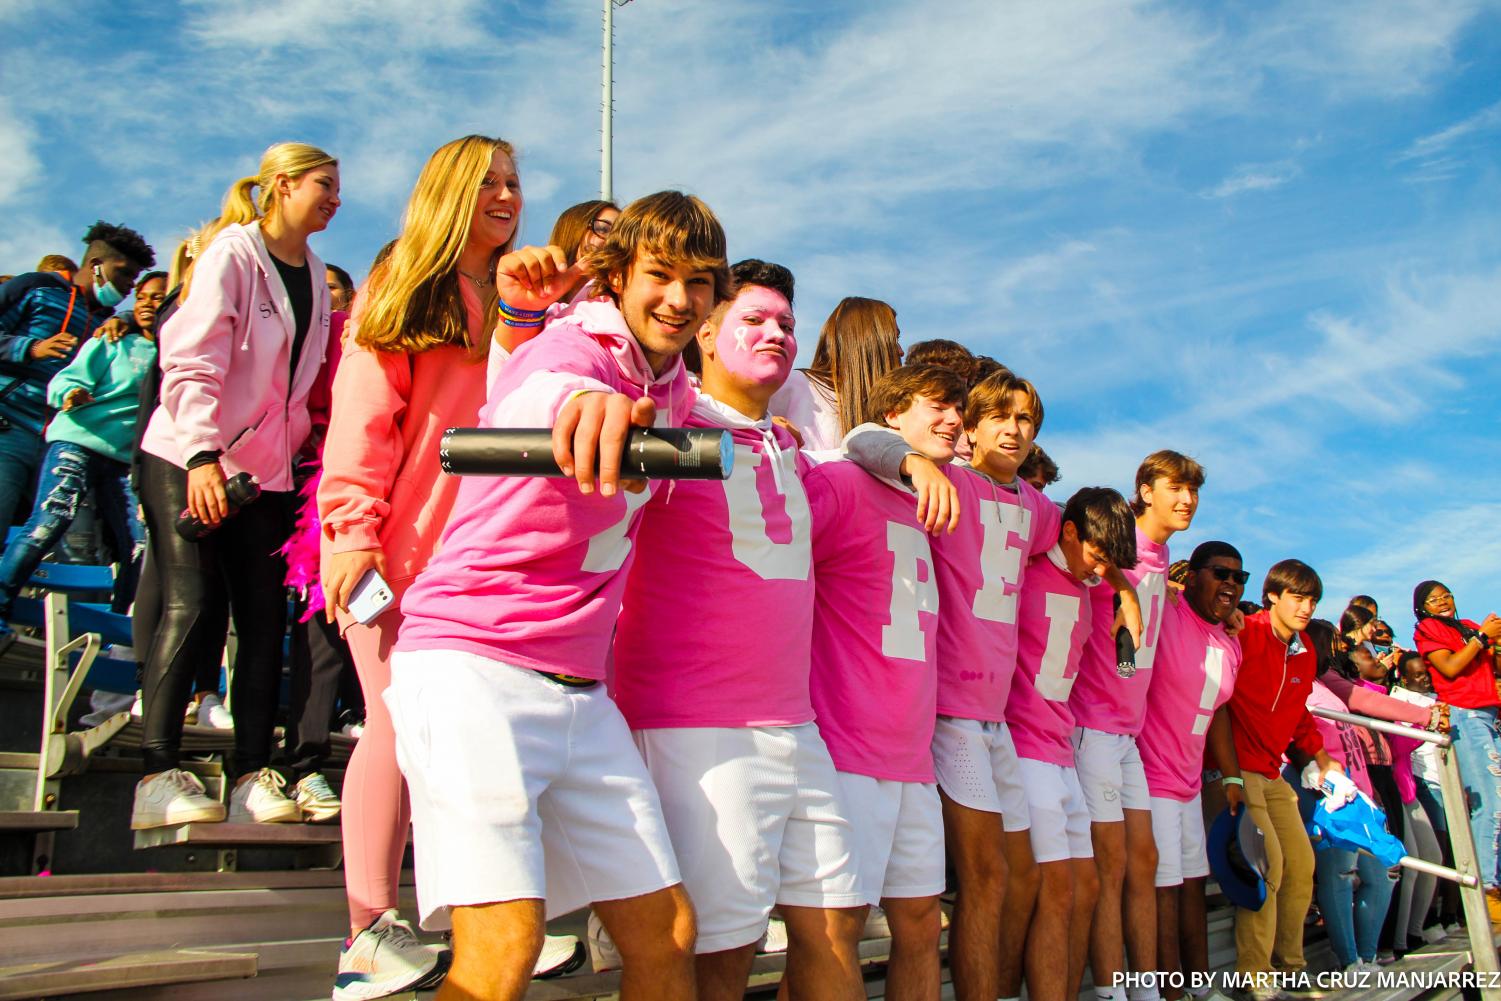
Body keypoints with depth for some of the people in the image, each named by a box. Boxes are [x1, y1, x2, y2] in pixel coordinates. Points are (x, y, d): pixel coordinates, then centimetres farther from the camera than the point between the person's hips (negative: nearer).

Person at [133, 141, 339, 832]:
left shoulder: (313, 274, 15)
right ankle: (159, 775, -7)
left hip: (265, 467, 6)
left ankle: (253, 775, 3)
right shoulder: (232, 253, -6)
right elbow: (192, 363, -16)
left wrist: (297, 445, 13)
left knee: (265, 617, 0)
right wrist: (202, 453, -26)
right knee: (188, 606, -12)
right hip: (186, 460, -6)